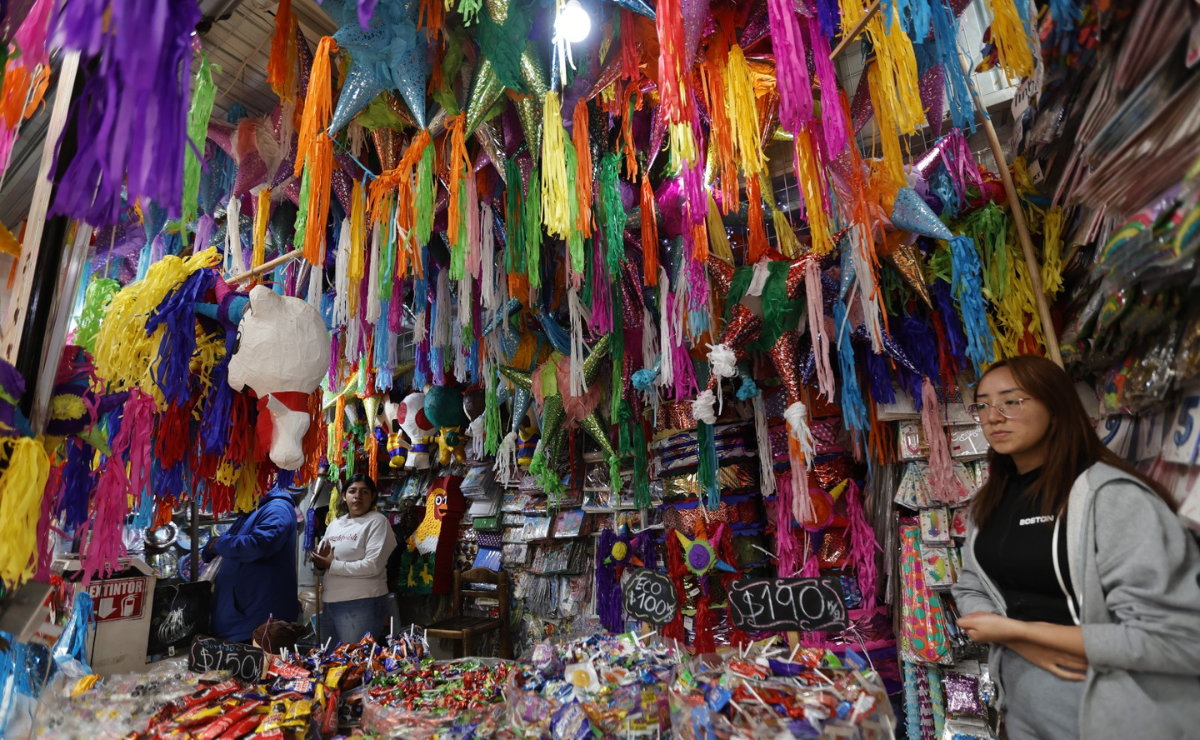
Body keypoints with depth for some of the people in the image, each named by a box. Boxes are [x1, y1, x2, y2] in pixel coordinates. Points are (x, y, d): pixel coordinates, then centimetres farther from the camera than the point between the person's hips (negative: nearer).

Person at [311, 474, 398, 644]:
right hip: (330, 604, 7)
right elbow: (319, 560, 18)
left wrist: (332, 565, -14)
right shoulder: (335, 523, 14)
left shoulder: (377, 522, -9)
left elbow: (373, 566, -20)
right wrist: (320, 563, -6)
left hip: (362, 605, -7)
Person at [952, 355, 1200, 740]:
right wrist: (1023, 642, -14)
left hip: (1104, 697, -6)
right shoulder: (989, 502, 3)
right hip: (1019, 686, 6)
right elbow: (969, 588, 6)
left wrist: (1017, 629, -22)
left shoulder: (1112, 495, -19)